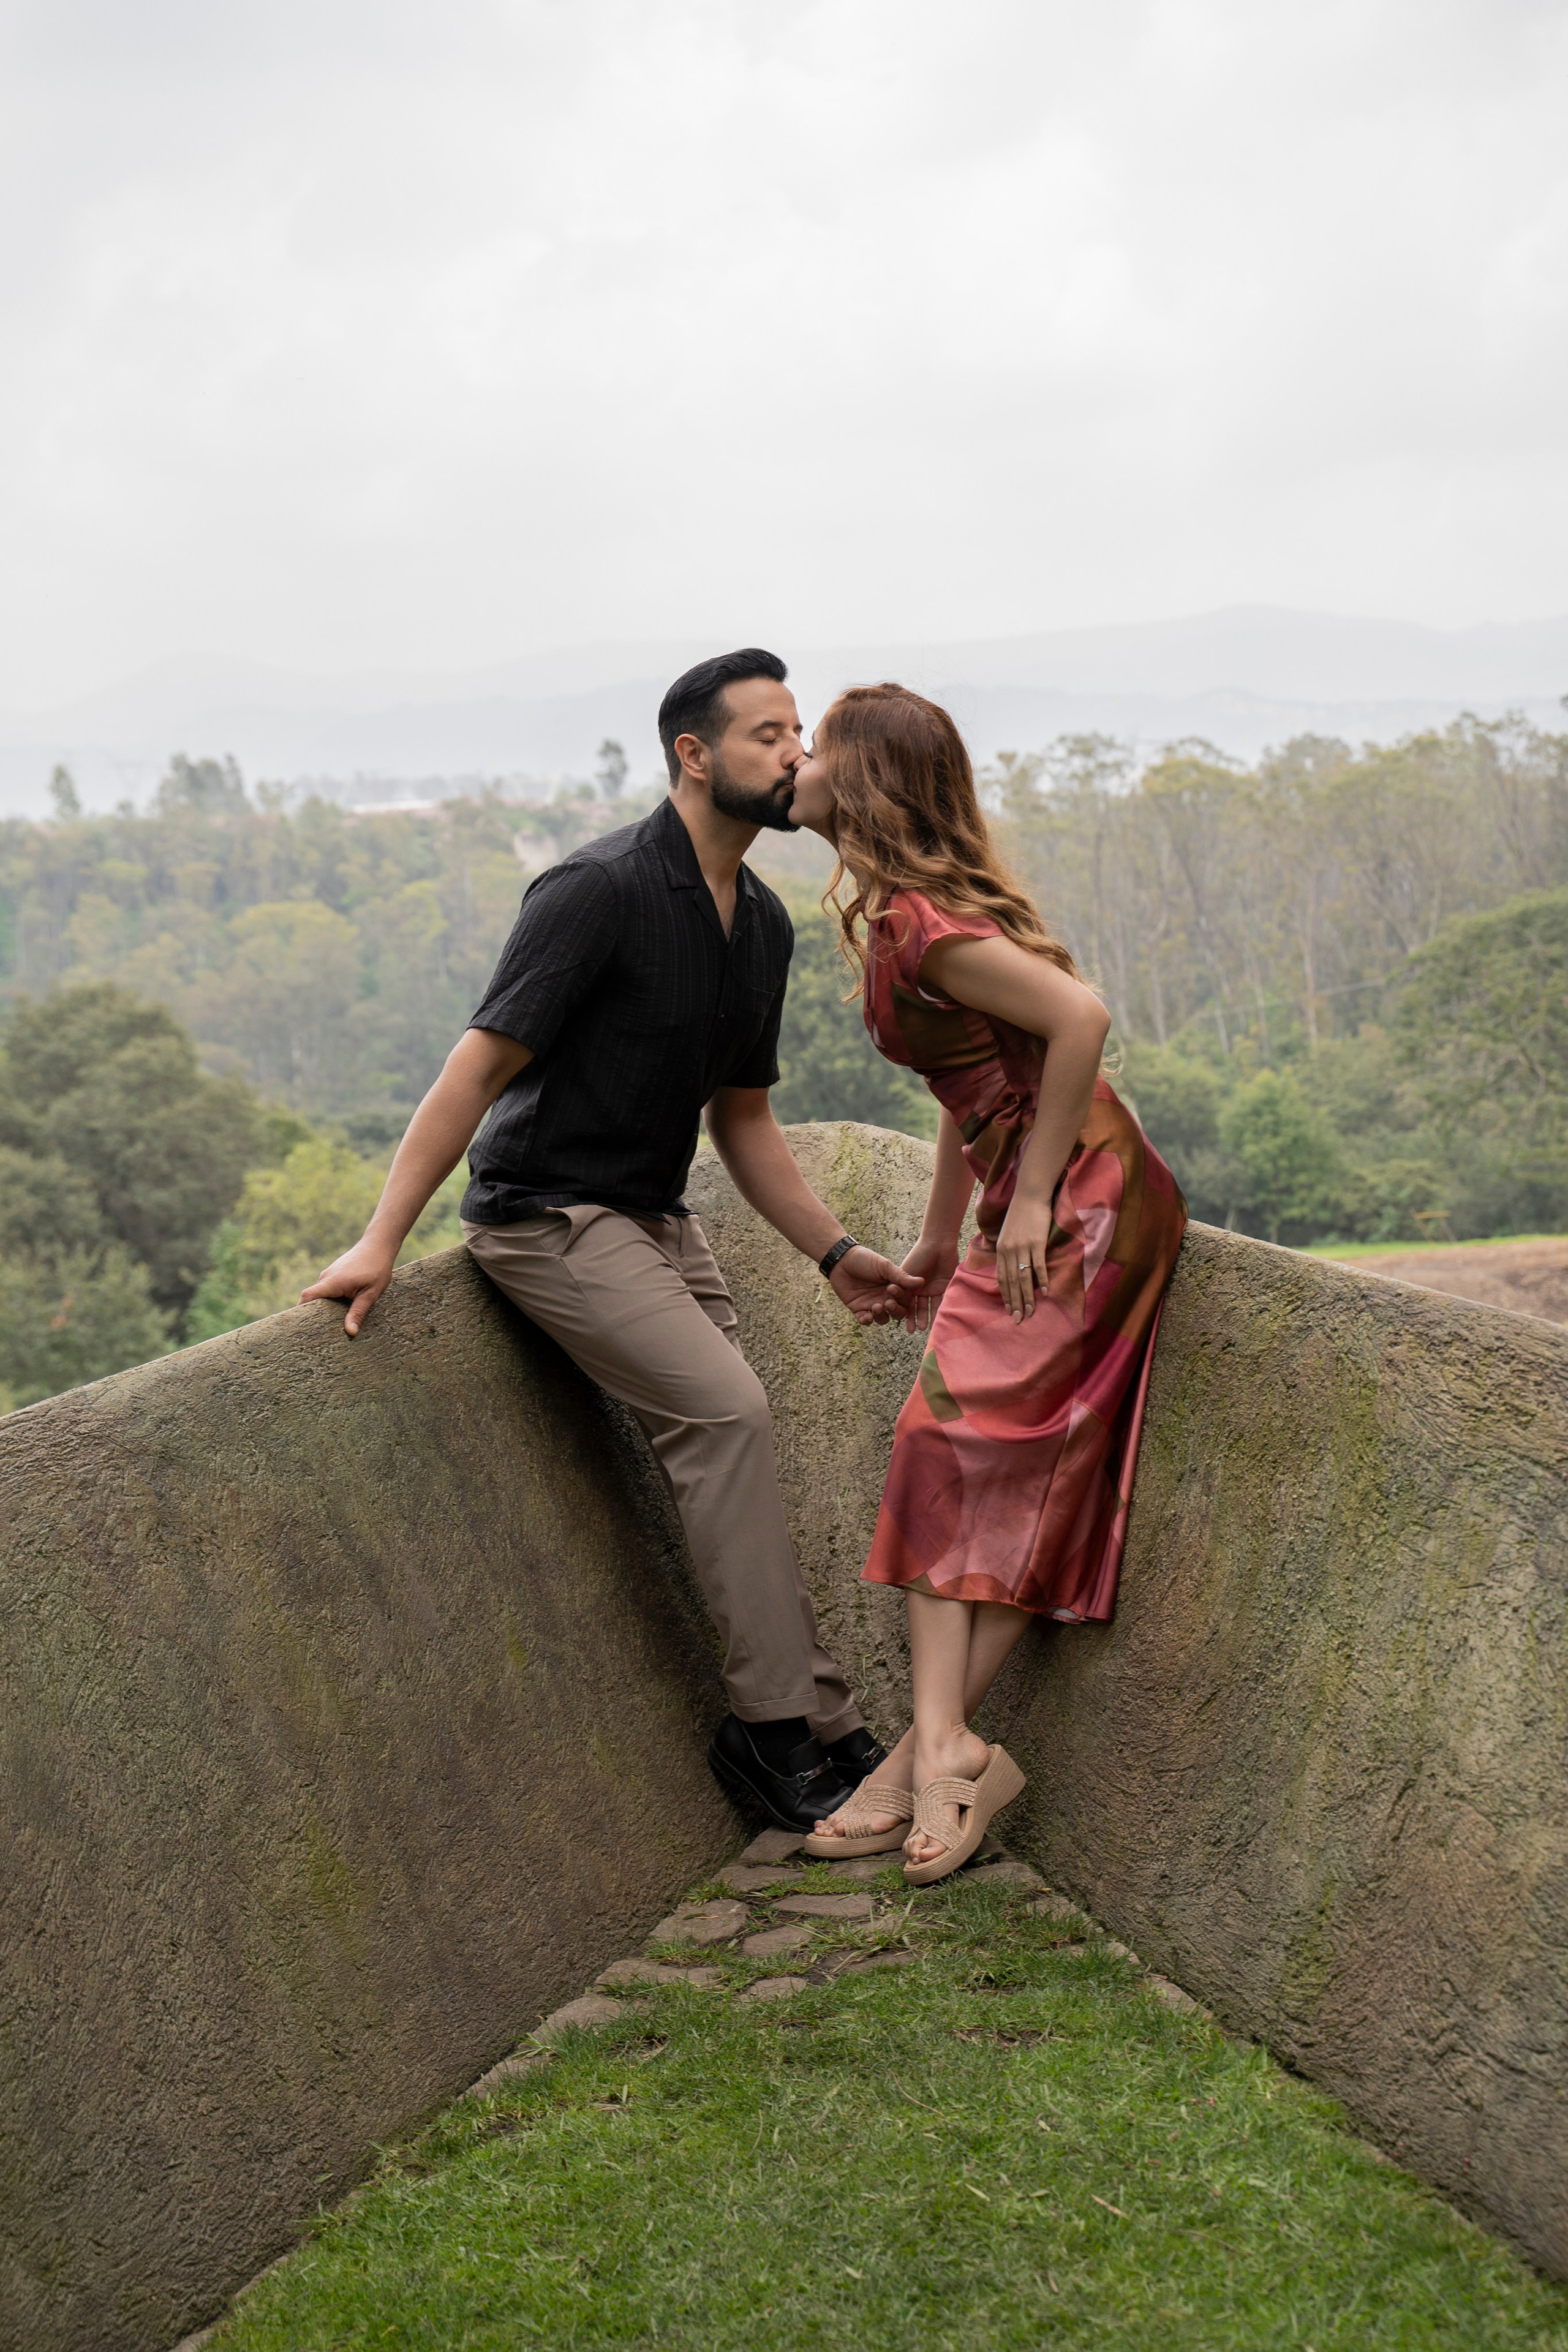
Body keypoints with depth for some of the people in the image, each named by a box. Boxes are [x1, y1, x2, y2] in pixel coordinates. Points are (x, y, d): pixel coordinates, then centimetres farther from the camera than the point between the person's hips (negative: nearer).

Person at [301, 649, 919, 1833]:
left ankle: (812, 1723, 6)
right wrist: (382, 1241, -24)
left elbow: (741, 1115, 15)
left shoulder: (762, 922, 7)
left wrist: (837, 1252, 7)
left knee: (729, 1443, 1)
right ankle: (783, 1723, -12)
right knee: (726, 1410, -20)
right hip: (551, 1213, -8)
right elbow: (482, 1063, -21)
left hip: (659, 1215, 8)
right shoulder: (602, 889, -19)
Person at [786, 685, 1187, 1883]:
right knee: (952, 1451, 4)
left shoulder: (915, 923, -18)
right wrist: (939, 1239, 23)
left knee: (959, 1442, -8)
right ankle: (942, 1751, 2)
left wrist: (1031, 1197, -20)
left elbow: (1081, 1017, -26)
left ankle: (934, 1751, -4)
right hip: (1033, 1206, 9)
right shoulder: (902, 911, 13)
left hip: (1082, 1204, -9)